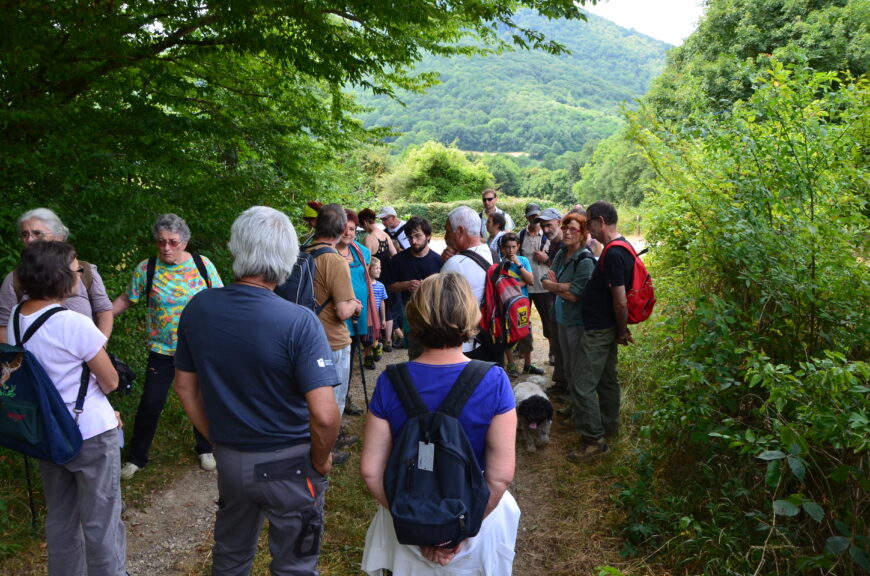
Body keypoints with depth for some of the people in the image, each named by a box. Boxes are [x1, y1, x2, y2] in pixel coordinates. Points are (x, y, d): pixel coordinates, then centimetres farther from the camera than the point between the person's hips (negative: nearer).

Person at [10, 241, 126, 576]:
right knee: (101, 523, 8)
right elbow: (110, 382, -15)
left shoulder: (15, 317, -1)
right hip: (91, 435, -7)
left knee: (60, 520, 22)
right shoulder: (74, 325, -24)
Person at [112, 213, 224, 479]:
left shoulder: (203, 265, -7)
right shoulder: (145, 269, -7)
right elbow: (127, 300, 2)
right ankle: (136, 457, 24)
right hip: (162, 351, 0)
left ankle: (205, 448, 37)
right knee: (150, 404, 2)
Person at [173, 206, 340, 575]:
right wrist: (321, 461, -8)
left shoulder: (198, 309, -8)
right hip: (288, 464, -4)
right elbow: (324, 414, -27)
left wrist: (216, 437, 13)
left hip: (228, 460, 5)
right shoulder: (299, 322, -24)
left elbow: (185, 386, 4)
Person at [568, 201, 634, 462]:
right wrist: (620, 331, 18)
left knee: (583, 385, -4)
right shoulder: (620, 248, 8)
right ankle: (609, 425, 36)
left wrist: (622, 331, -11)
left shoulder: (613, 254, -25)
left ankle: (594, 440, 4)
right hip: (606, 328, 10)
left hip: (599, 330, -10)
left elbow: (621, 301, -25)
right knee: (607, 379, 21)